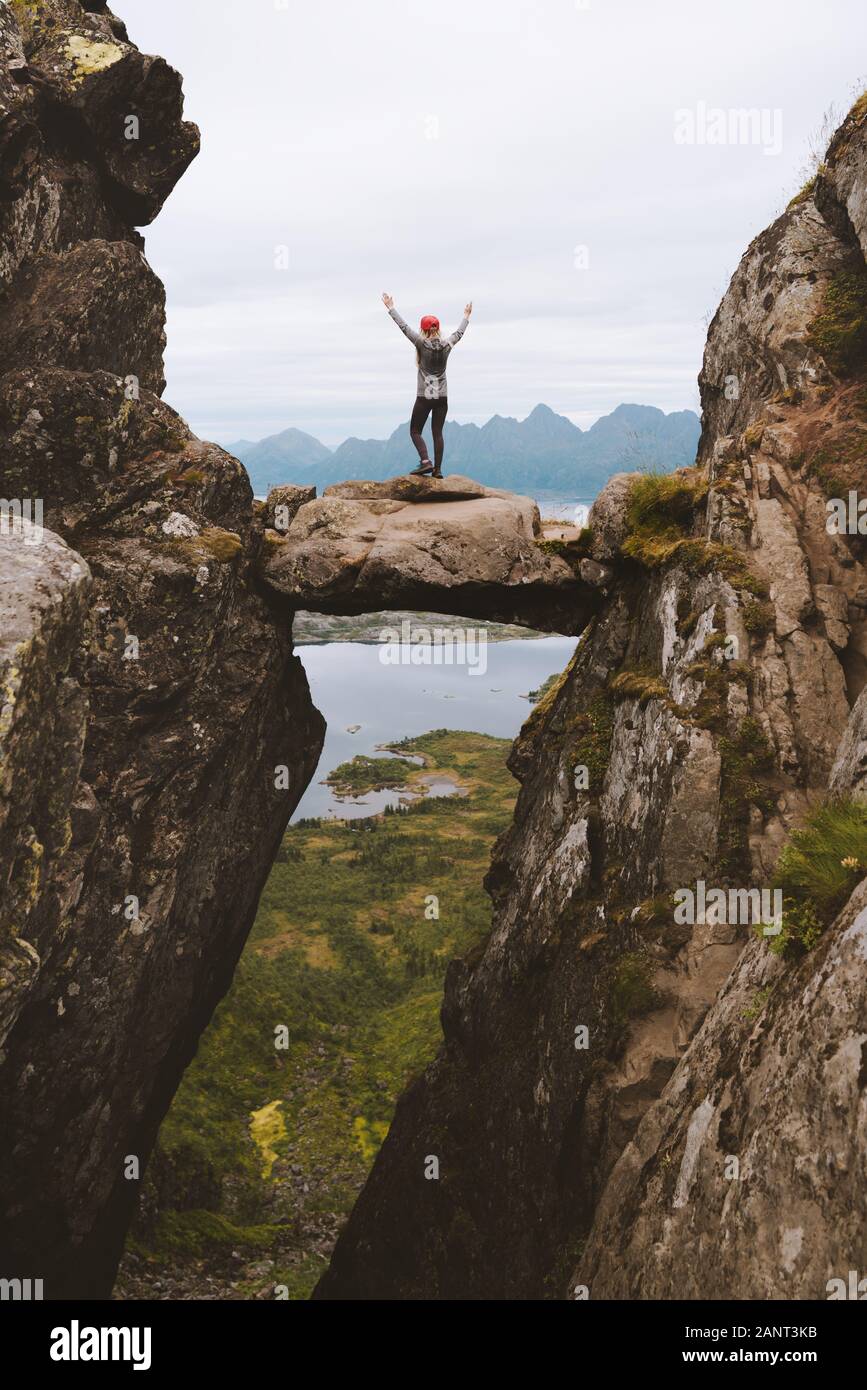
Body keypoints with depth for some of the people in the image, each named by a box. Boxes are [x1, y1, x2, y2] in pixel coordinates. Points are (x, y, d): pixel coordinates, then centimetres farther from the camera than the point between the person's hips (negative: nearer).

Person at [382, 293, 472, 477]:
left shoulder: (422, 344, -9)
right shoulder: (446, 345, 1)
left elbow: (404, 327, -2)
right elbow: (459, 333, 20)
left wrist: (391, 308, 8)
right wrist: (466, 316, 37)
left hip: (424, 396, -4)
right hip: (442, 397, 4)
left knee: (415, 430, 5)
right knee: (437, 433, 7)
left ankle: (425, 461, -14)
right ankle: (437, 470, 3)